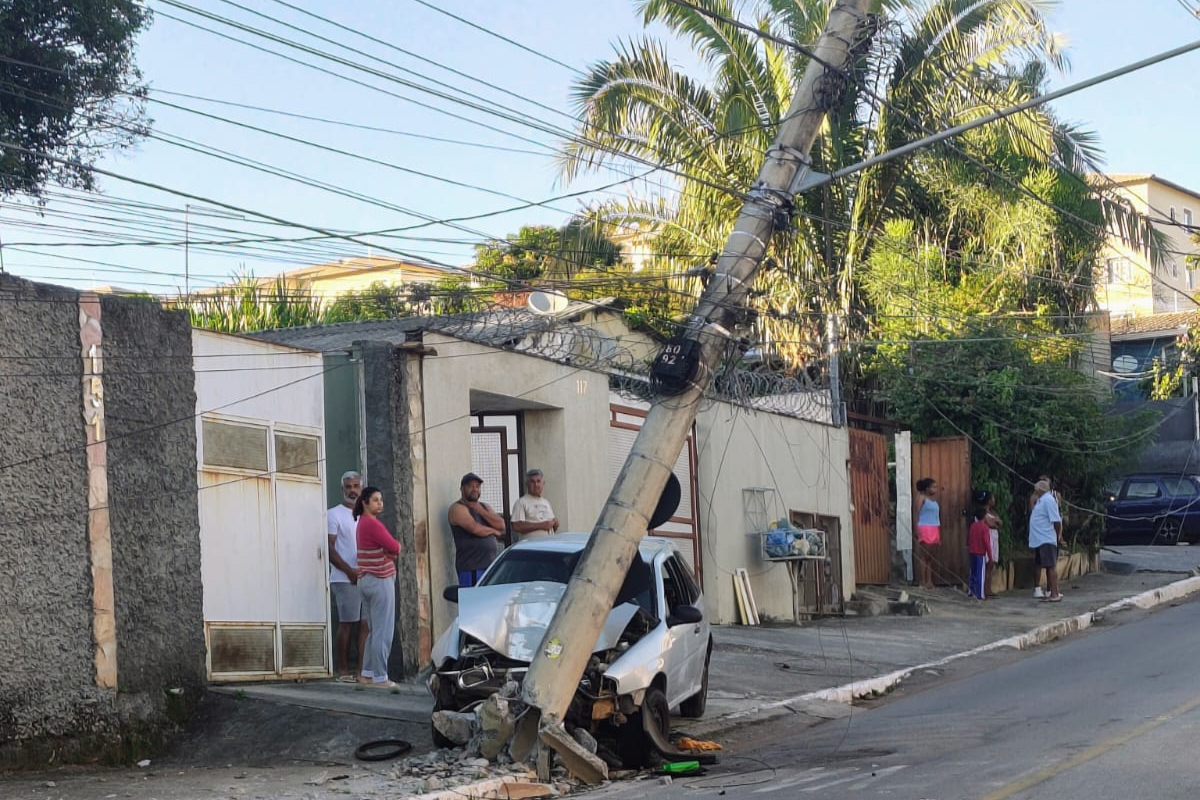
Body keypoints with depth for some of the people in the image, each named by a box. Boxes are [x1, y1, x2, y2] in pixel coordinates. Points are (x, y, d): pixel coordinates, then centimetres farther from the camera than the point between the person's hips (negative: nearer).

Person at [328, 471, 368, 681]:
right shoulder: (335, 514, 1)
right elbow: (330, 549, -5)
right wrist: (350, 571, -14)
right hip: (345, 579, -5)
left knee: (366, 624, -1)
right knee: (346, 624, -4)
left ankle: (363, 670, 0)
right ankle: (343, 670, 2)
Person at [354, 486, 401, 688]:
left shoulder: (363, 522, 14)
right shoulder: (372, 524, -17)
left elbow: (384, 547, 11)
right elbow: (394, 547, -17)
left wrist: (392, 550, -10)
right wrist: (397, 547, 5)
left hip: (366, 579, 10)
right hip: (380, 580, -10)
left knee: (375, 630, 16)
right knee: (384, 631, -5)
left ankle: (367, 673, 18)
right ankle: (379, 677, -3)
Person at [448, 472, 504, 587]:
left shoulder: (484, 506, 20)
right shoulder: (458, 508, -5)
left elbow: (501, 525, 5)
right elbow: (475, 528, -19)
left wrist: (481, 511, -5)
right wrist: (494, 531, -2)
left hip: (490, 564, 7)